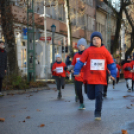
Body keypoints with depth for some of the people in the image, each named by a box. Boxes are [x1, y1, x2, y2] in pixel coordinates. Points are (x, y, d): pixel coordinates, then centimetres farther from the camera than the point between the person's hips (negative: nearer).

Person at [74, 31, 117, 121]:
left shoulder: (105, 51, 2)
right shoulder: (88, 51, -2)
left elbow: (111, 63, 8)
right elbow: (81, 61, -1)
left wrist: (113, 74, 1)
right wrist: (77, 71, -8)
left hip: (101, 78, 0)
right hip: (90, 77, 0)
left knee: (99, 95, -7)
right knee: (91, 96, 4)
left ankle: (98, 113, 6)